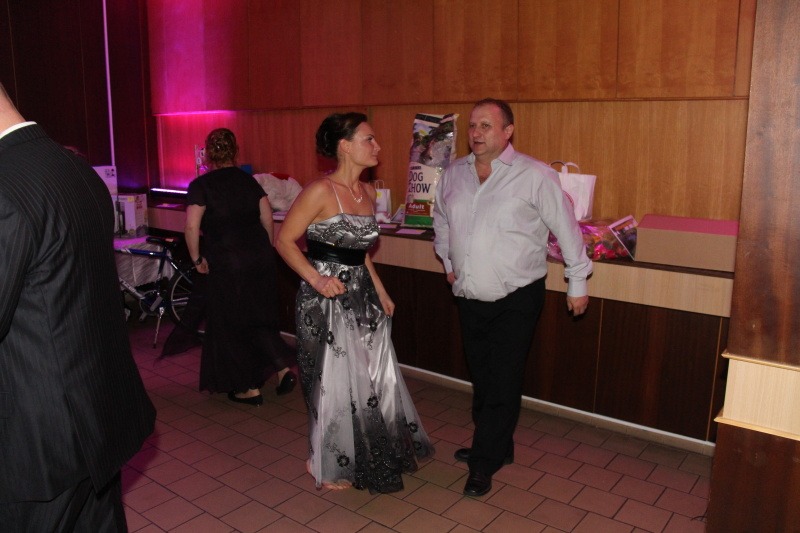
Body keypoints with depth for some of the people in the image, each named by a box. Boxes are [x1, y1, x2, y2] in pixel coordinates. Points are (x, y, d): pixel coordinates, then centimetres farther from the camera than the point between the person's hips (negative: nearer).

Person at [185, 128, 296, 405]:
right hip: (262, 261, 5)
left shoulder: (201, 185, -6)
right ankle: (284, 367, 5)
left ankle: (249, 388, 17)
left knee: (231, 326, 10)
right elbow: (267, 218, 6)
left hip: (228, 265, -5)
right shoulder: (248, 180, 7)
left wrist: (197, 259, 0)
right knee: (258, 320, 19)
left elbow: (192, 227, -14)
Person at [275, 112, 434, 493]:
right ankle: (328, 466, 30)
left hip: (362, 294, 7)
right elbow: (284, 240, -12)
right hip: (327, 299, -7)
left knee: (376, 377, 13)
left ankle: (371, 456, 36)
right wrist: (316, 279, -23)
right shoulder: (320, 191, -16)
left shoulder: (367, 192, 7)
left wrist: (380, 291, 14)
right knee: (335, 382, 6)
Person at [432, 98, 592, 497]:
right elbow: (440, 219, 22)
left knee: (502, 382, -1)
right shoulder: (453, 174, 4)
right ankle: (498, 448, 34)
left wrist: (577, 282, 0)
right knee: (481, 378, 16)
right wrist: (448, 261, 20)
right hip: (469, 297, 6)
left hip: (515, 299, -5)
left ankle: (484, 464, 14)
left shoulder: (535, 175, -11)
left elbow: (565, 227, -5)